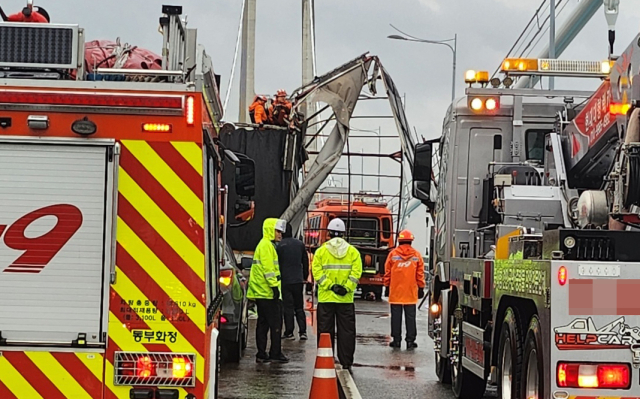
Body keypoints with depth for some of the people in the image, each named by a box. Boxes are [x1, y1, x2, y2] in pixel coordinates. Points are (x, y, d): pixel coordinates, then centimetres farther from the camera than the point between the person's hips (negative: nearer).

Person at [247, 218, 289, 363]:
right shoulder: (266, 245, -11)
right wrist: (274, 285, -20)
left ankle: (261, 355, 12)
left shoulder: (267, 245, 22)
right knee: (275, 324, -7)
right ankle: (275, 354, -6)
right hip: (267, 292, -10)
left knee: (263, 324, 10)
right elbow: (268, 268, -19)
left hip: (261, 293, 10)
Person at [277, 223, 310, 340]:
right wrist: (305, 277, 22)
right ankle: (303, 332, 2)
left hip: (285, 281, -4)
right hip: (298, 280, 4)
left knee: (288, 307, 0)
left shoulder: (279, 245, -9)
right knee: (299, 307, 10)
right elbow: (305, 262, 13)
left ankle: (289, 333, 0)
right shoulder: (300, 244, 7)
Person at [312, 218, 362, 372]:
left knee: (325, 331, 6)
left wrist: (331, 286, -10)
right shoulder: (353, 251, 2)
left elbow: (318, 272, -8)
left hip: (325, 298, -1)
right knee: (346, 331, 6)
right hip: (346, 299, 1)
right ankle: (346, 363, 5)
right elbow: (356, 273, -7)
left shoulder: (321, 251, 0)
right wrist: (346, 288, -9)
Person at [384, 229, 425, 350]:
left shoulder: (392, 254, -1)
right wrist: (421, 288, 12)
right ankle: (410, 340, 2)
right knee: (410, 316, 4)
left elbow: (387, 272, 3)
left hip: (395, 291, 0)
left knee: (396, 316, 5)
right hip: (411, 292, 0)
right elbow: (420, 274, 3)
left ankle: (396, 340, 6)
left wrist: (387, 286, 13)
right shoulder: (416, 255, 1)